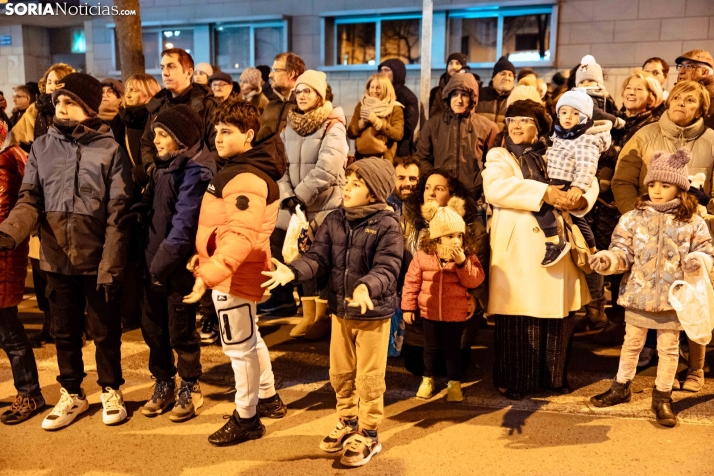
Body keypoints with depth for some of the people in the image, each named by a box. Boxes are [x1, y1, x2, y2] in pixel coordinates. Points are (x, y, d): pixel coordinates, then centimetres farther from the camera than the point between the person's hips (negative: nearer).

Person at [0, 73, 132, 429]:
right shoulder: (41, 148, 4)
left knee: (105, 331, 10)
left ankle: (110, 391, 30)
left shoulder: (110, 149, -7)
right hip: (57, 259, 3)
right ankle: (71, 394, 34)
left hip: (97, 259, -3)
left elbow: (118, 214, -9)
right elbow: (30, 200, 0)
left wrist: (110, 264, -13)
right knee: (64, 332, 16)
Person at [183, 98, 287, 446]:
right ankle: (269, 399, 39)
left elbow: (240, 237, -33)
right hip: (230, 272, 11)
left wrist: (208, 275, -39)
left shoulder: (246, 179, -23)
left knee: (239, 346, 3)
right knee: (249, 339, 22)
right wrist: (204, 256, 16)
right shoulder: (236, 167, 11)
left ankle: (246, 419, 19)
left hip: (235, 275, -11)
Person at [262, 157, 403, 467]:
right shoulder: (334, 221, 1)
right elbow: (318, 257, -5)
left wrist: (366, 287, -44)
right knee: (340, 374, 19)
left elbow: (387, 268, -24)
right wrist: (292, 271, -24)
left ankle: (368, 435, 23)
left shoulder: (387, 225, -16)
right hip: (340, 311, 6)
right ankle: (348, 423, 39)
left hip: (374, 314, -6)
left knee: (369, 378, 6)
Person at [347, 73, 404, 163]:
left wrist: (376, 121, -17)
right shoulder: (361, 106, 9)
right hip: (361, 158, 2)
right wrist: (362, 122, -12)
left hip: (384, 159, -2)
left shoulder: (395, 108, 1)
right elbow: (350, 133, 6)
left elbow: (398, 135, -12)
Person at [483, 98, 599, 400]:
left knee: (558, 315, 6)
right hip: (517, 251, -3)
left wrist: (579, 199, -16)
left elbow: (589, 182, 7)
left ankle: (554, 377, 22)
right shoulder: (498, 156, 7)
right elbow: (495, 187, -15)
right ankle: (514, 381, 11)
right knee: (517, 319, -3)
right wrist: (543, 192, -21)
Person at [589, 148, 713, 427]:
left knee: (669, 349, 11)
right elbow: (623, 251, -2)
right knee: (631, 343, 16)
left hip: (673, 299, -1)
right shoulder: (634, 218, -2)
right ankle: (621, 387, 34)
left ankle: (662, 397, 28)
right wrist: (608, 259, -21)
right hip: (639, 295, 1)